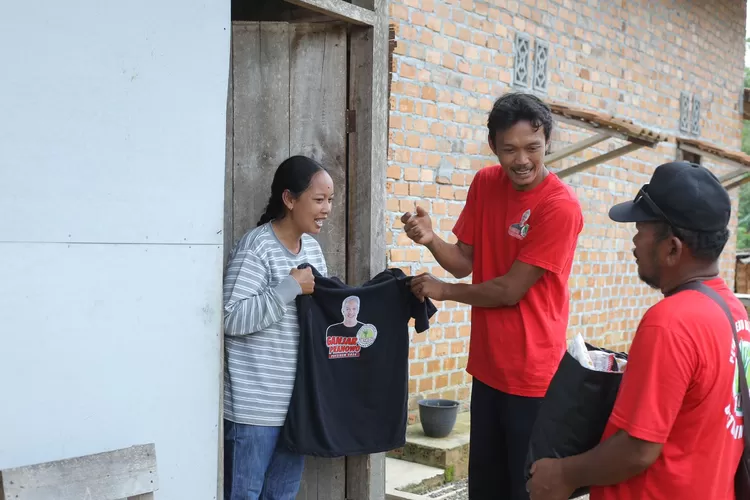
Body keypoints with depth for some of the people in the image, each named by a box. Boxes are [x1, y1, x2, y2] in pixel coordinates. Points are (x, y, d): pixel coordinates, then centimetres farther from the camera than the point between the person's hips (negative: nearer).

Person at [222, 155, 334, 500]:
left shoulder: (312, 247, 9)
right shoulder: (256, 247, -15)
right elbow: (231, 319, -21)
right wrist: (292, 287, -21)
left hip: (298, 403, 7)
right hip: (254, 407, -7)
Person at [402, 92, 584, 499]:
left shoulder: (560, 207, -20)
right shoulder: (484, 184, 1)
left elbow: (509, 290, -18)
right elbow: (464, 263, 5)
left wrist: (442, 291, -6)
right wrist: (431, 240, -16)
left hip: (532, 374, -6)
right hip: (487, 366, 7)